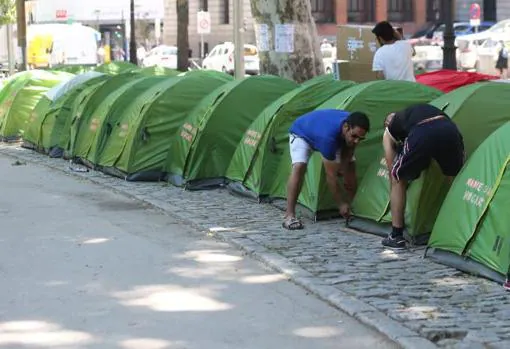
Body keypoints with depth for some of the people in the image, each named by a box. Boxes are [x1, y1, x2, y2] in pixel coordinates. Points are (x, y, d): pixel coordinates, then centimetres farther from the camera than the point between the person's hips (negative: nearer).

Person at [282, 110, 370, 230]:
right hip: (302, 134, -7)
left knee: (349, 167, -5)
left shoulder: (353, 127, -29)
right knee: (299, 167, -31)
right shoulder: (328, 135, -47)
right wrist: (341, 203, -33)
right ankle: (289, 216, -29)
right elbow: (331, 175, -39)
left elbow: (346, 157, -9)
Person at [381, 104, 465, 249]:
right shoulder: (417, 111, 44)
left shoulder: (389, 131, 32)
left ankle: (396, 236, 21)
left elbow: (392, 170, 34)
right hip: (451, 130, 3)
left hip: (422, 136, -3)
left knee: (398, 180, 20)